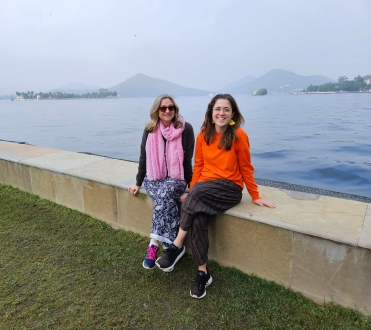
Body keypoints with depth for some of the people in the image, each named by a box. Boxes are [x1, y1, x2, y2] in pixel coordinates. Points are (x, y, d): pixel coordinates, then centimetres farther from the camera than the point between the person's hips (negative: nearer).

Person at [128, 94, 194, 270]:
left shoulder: (186, 129, -6)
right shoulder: (149, 130, 3)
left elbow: (188, 160, -5)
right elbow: (144, 158, 10)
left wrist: (190, 186, -5)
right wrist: (138, 183, 12)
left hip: (175, 179, -2)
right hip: (153, 179, 2)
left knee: (163, 195, -34)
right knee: (167, 201, -29)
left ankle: (153, 245, -27)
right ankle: (171, 247, -23)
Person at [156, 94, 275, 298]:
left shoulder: (238, 135, -7)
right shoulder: (203, 135, 5)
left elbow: (246, 168, -1)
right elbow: (198, 165, 9)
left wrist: (255, 196, 3)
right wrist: (191, 192, 0)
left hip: (230, 188, -3)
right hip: (204, 188, 4)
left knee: (196, 195, -32)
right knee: (197, 218, -26)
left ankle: (177, 245, -16)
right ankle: (203, 273, -11)